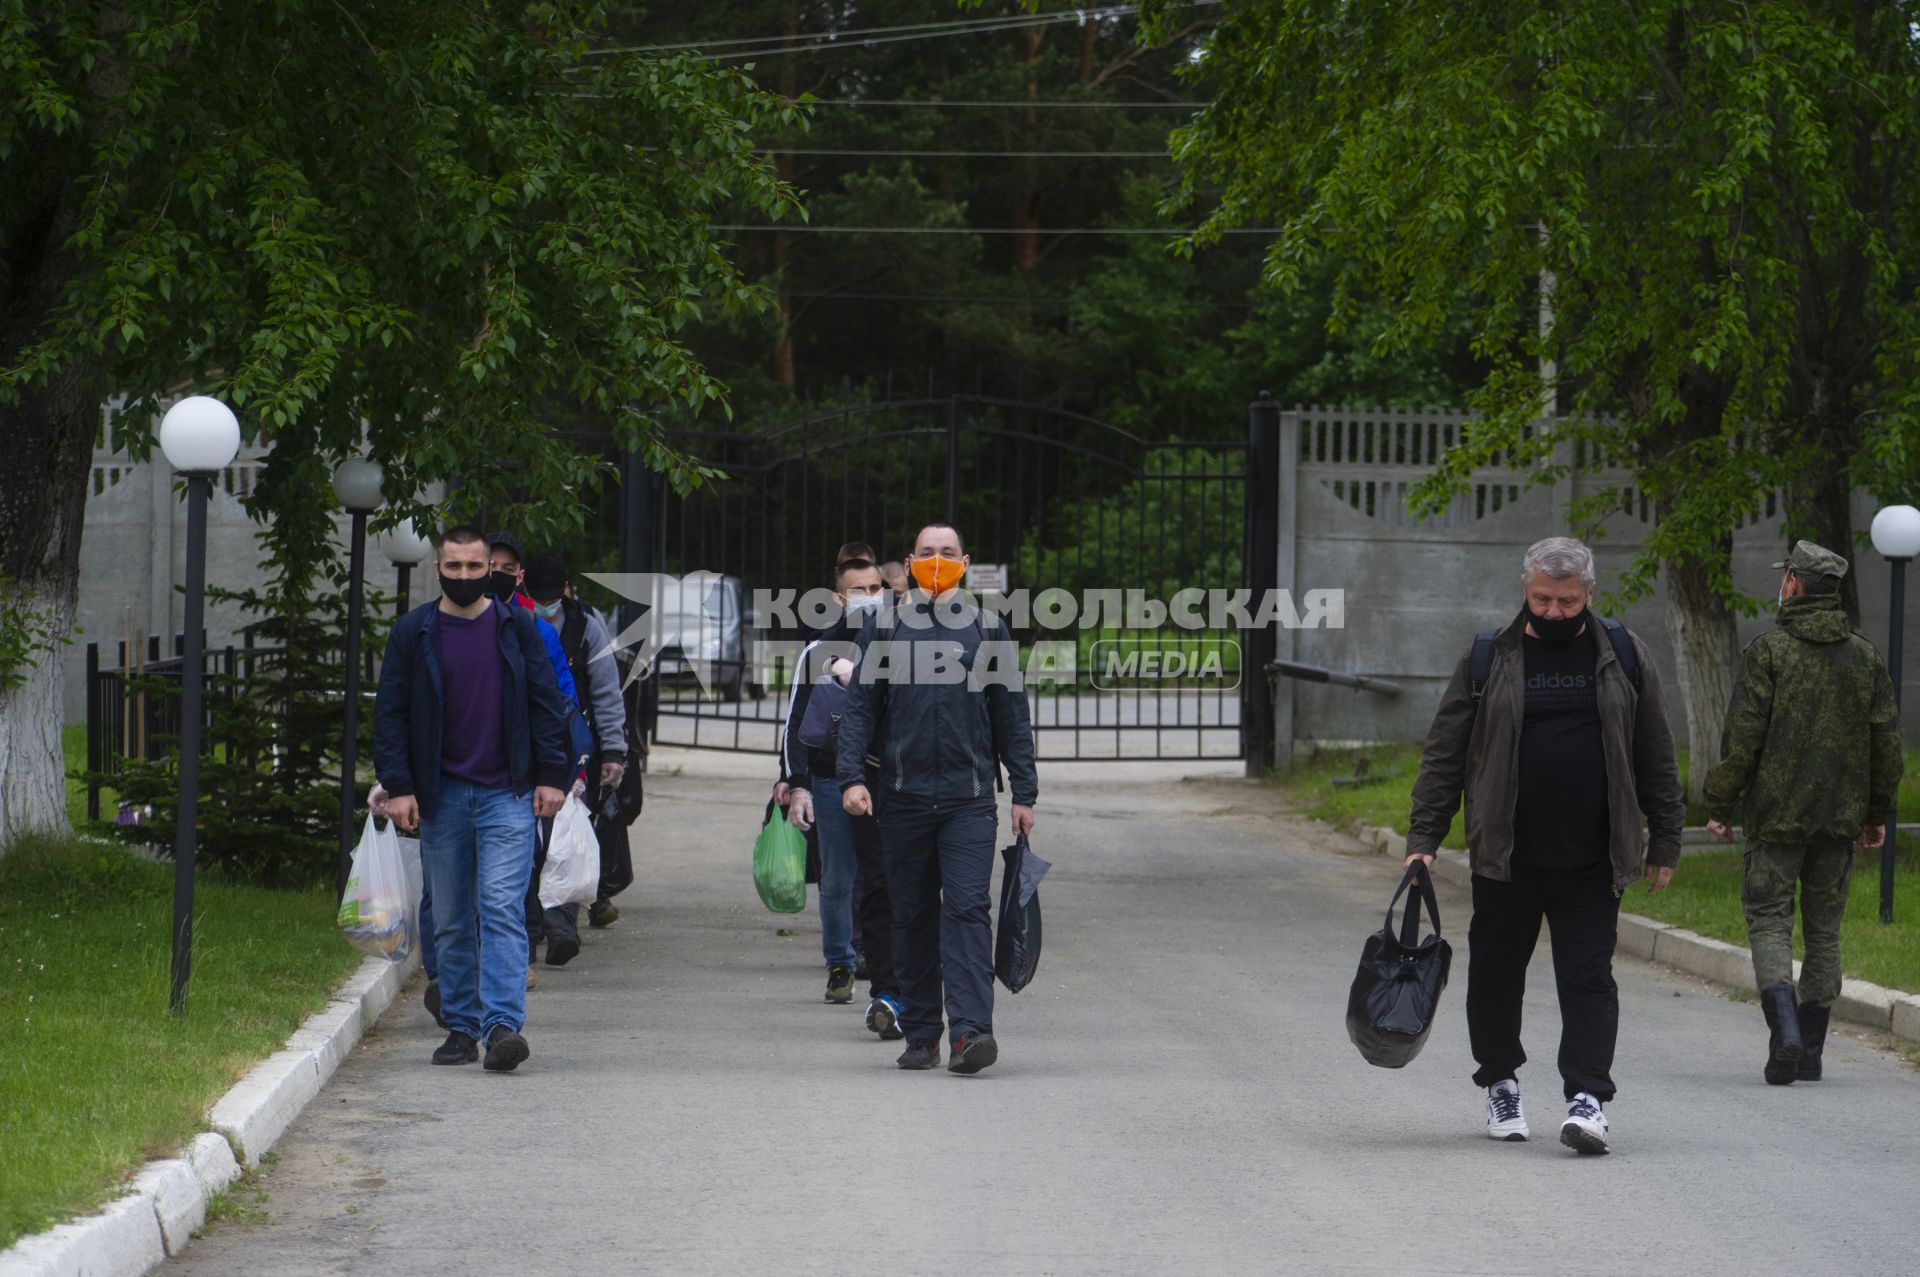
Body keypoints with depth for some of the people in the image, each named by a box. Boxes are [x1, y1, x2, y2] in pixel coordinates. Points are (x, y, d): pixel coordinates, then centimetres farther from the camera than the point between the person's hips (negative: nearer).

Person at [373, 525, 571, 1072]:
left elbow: (546, 703, 8)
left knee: (502, 909, -13)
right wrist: (397, 786, -4)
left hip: (506, 795, -2)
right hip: (441, 797, 2)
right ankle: (461, 1027, 14)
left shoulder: (516, 628, 6)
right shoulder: (413, 633, 5)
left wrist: (550, 776, 0)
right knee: (451, 922, 6)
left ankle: (503, 1025, -19)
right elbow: (390, 714, 5)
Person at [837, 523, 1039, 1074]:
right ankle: (921, 1034, 13)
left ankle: (970, 1030, -21)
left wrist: (1023, 793, 8)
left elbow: (1012, 717, 12)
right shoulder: (883, 628, 8)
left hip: (969, 798, -1)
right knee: (913, 916, 6)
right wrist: (853, 776, -7)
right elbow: (859, 707, 5)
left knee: (967, 908, -13)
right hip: (903, 796, 1)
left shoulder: (988, 631, 10)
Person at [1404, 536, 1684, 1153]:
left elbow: (1656, 756, 10)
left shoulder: (1622, 656, 6)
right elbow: (1444, 755, 5)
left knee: (1588, 977, -7)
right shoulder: (1489, 659, 3)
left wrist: (1664, 842, 8)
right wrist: (1423, 839, 0)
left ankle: (1588, 1097, -11)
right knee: (1495, 976, 9)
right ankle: (1501, 1083, 28)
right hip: (1504, 858, 1)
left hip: (1591, 863, -1)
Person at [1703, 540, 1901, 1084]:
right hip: (1840, 816, 4)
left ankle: (1785, 1030, -21)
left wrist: (1721, 806, -4)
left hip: (1777, 814, -4)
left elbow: (1742, 737, -11)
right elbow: (1887, 741, 8)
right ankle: (1811, 1052, 13)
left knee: (1769, 921, 0)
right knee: (1824, 929, 12)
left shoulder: (1770, 651, -8)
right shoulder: (1865, 656, 6)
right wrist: (1878, 813, 17)